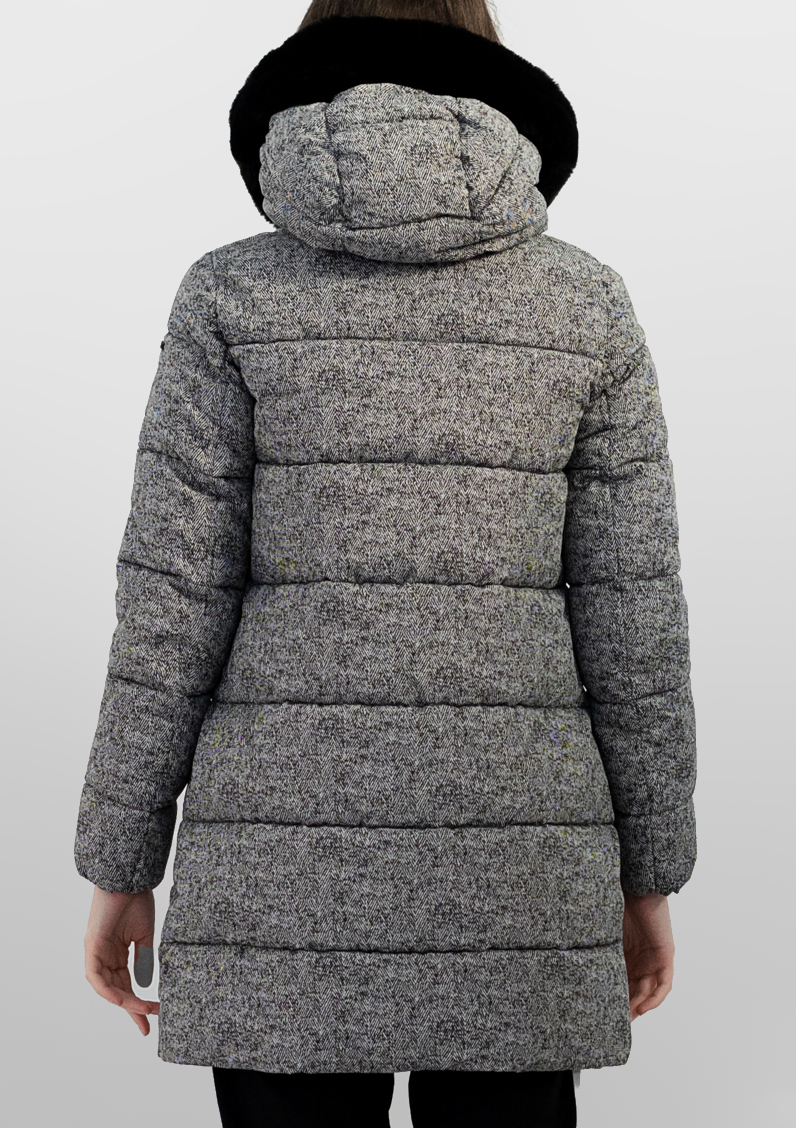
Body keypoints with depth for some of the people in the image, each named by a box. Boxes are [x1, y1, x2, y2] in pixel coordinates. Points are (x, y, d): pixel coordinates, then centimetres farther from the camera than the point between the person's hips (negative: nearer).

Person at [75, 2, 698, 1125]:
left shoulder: (235, 293, -1)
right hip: (507, 848, 1)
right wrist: (650, 876, 9)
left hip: (297, 847, -1)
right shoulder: (583, 302, 3)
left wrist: (120, 869, 5)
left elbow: (172, 598, -4)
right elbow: (632, 607, 1)